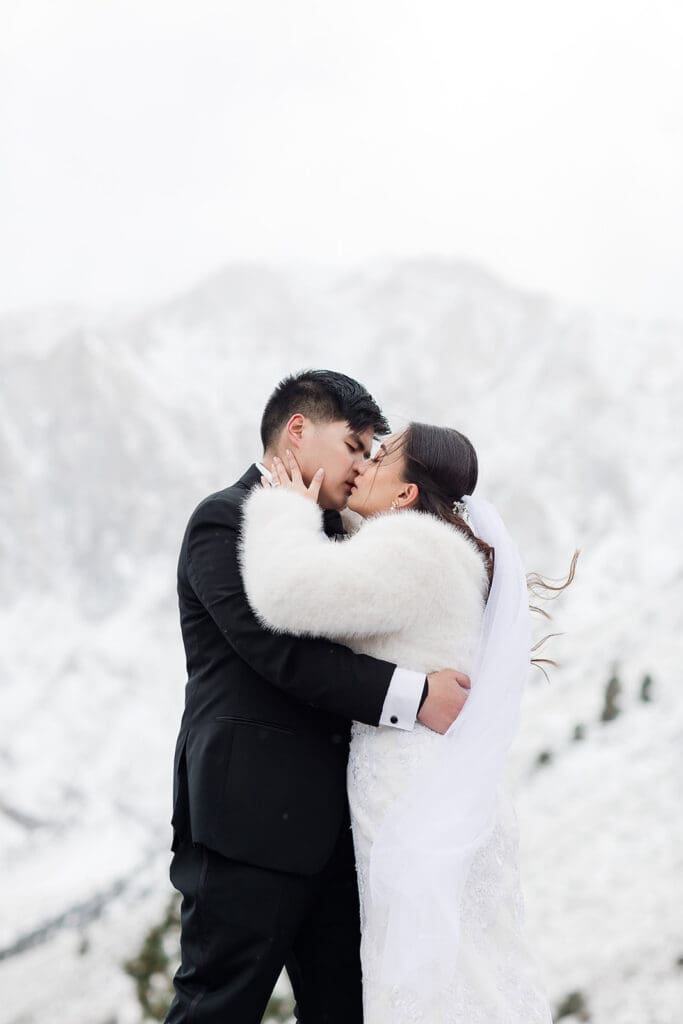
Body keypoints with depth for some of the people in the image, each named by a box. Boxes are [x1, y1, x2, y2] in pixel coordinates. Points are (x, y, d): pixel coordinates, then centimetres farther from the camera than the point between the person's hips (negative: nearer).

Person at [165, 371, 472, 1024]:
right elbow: (279, 651, -20)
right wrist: (412, 695, -23)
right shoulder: (224, 521, -8)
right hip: (251, 819, -9)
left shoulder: (328, 532, 19)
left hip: (327, 823, 9)